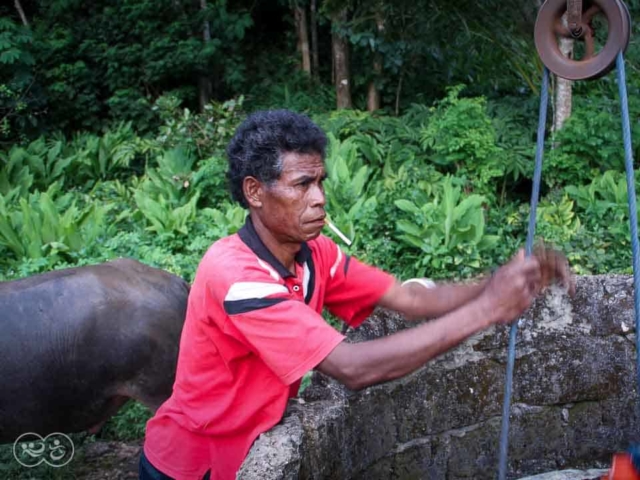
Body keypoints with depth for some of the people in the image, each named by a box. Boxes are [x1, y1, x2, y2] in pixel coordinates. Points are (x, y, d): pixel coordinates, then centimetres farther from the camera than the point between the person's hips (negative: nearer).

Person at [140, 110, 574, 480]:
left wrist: (497, 287, -27)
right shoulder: (236, 276, -31)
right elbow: (353, 368, -36)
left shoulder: (314, 253, -7)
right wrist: (484, 311, -36)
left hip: (249, 444, 6)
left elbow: (410, 299, -11)